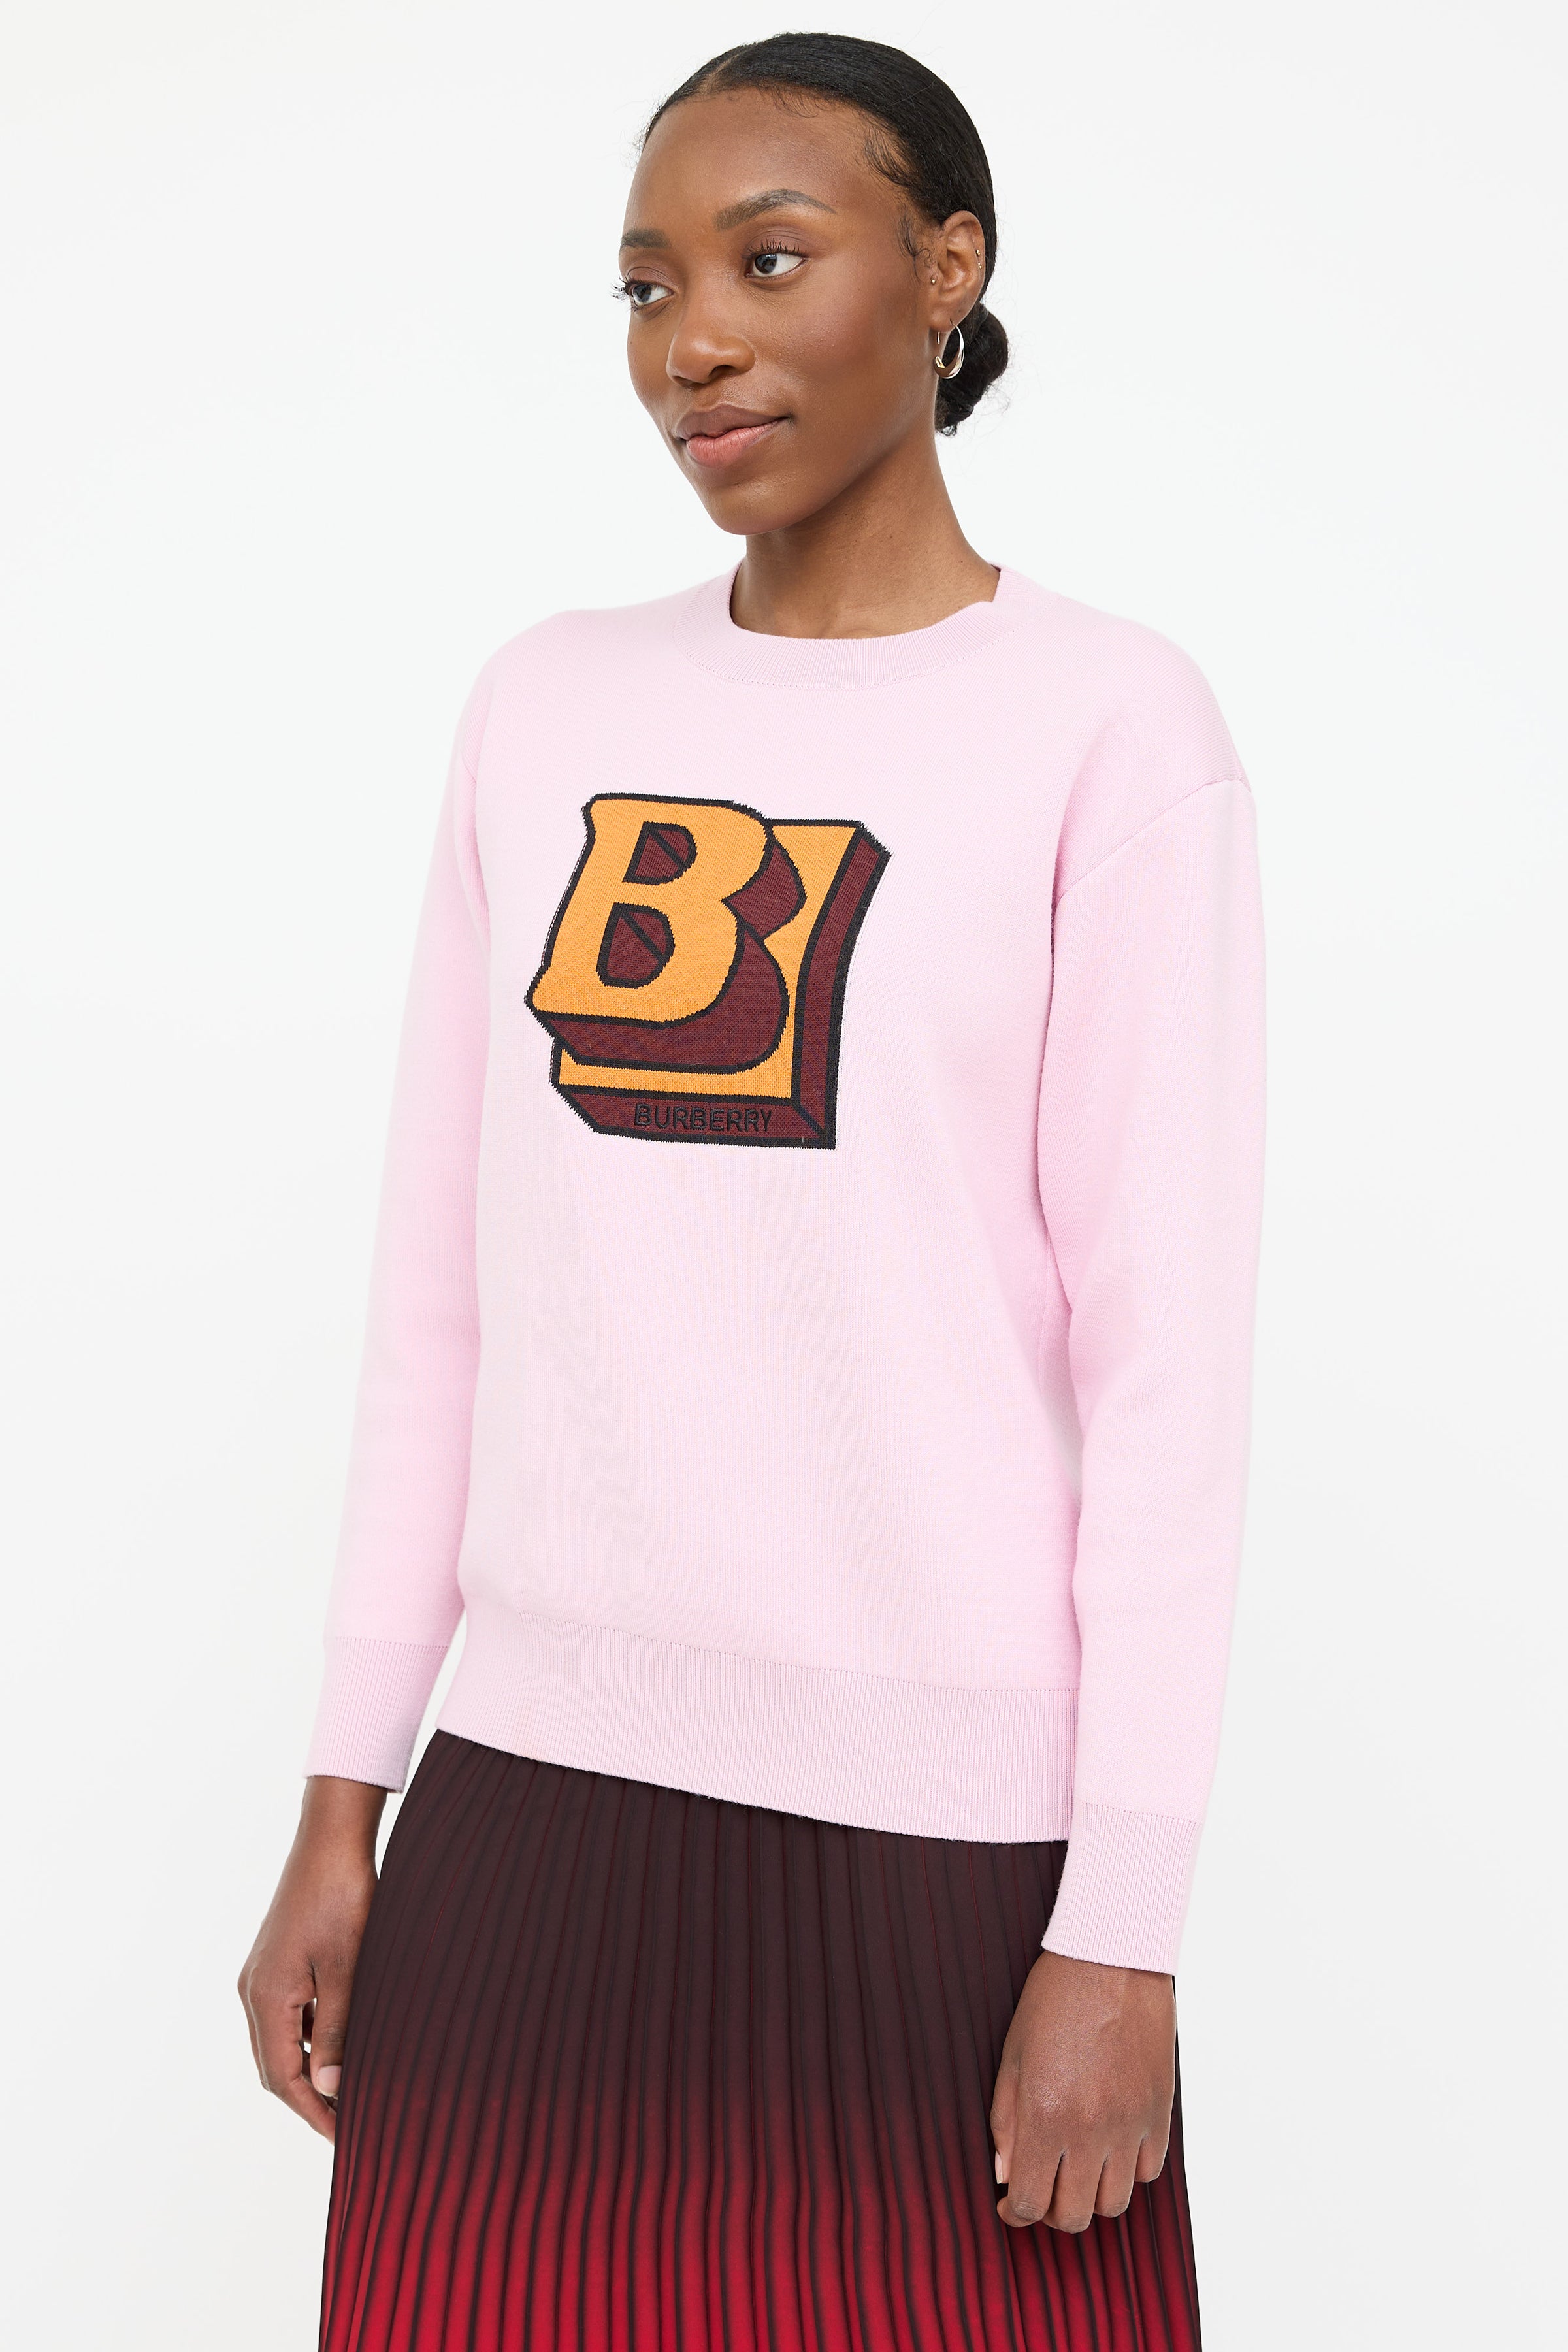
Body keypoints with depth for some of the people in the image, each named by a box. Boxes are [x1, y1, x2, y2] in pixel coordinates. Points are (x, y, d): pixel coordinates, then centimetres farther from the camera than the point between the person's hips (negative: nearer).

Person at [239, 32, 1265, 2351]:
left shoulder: (1106, 724, -4)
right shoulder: (548, 707, 10)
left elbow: (1171, 1355, -7)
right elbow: (439, 1287, 10)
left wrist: (1124, 1930, -9)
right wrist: (344, 1792, 9)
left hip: (937, 1816, -4)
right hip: (529, 1803, 4)